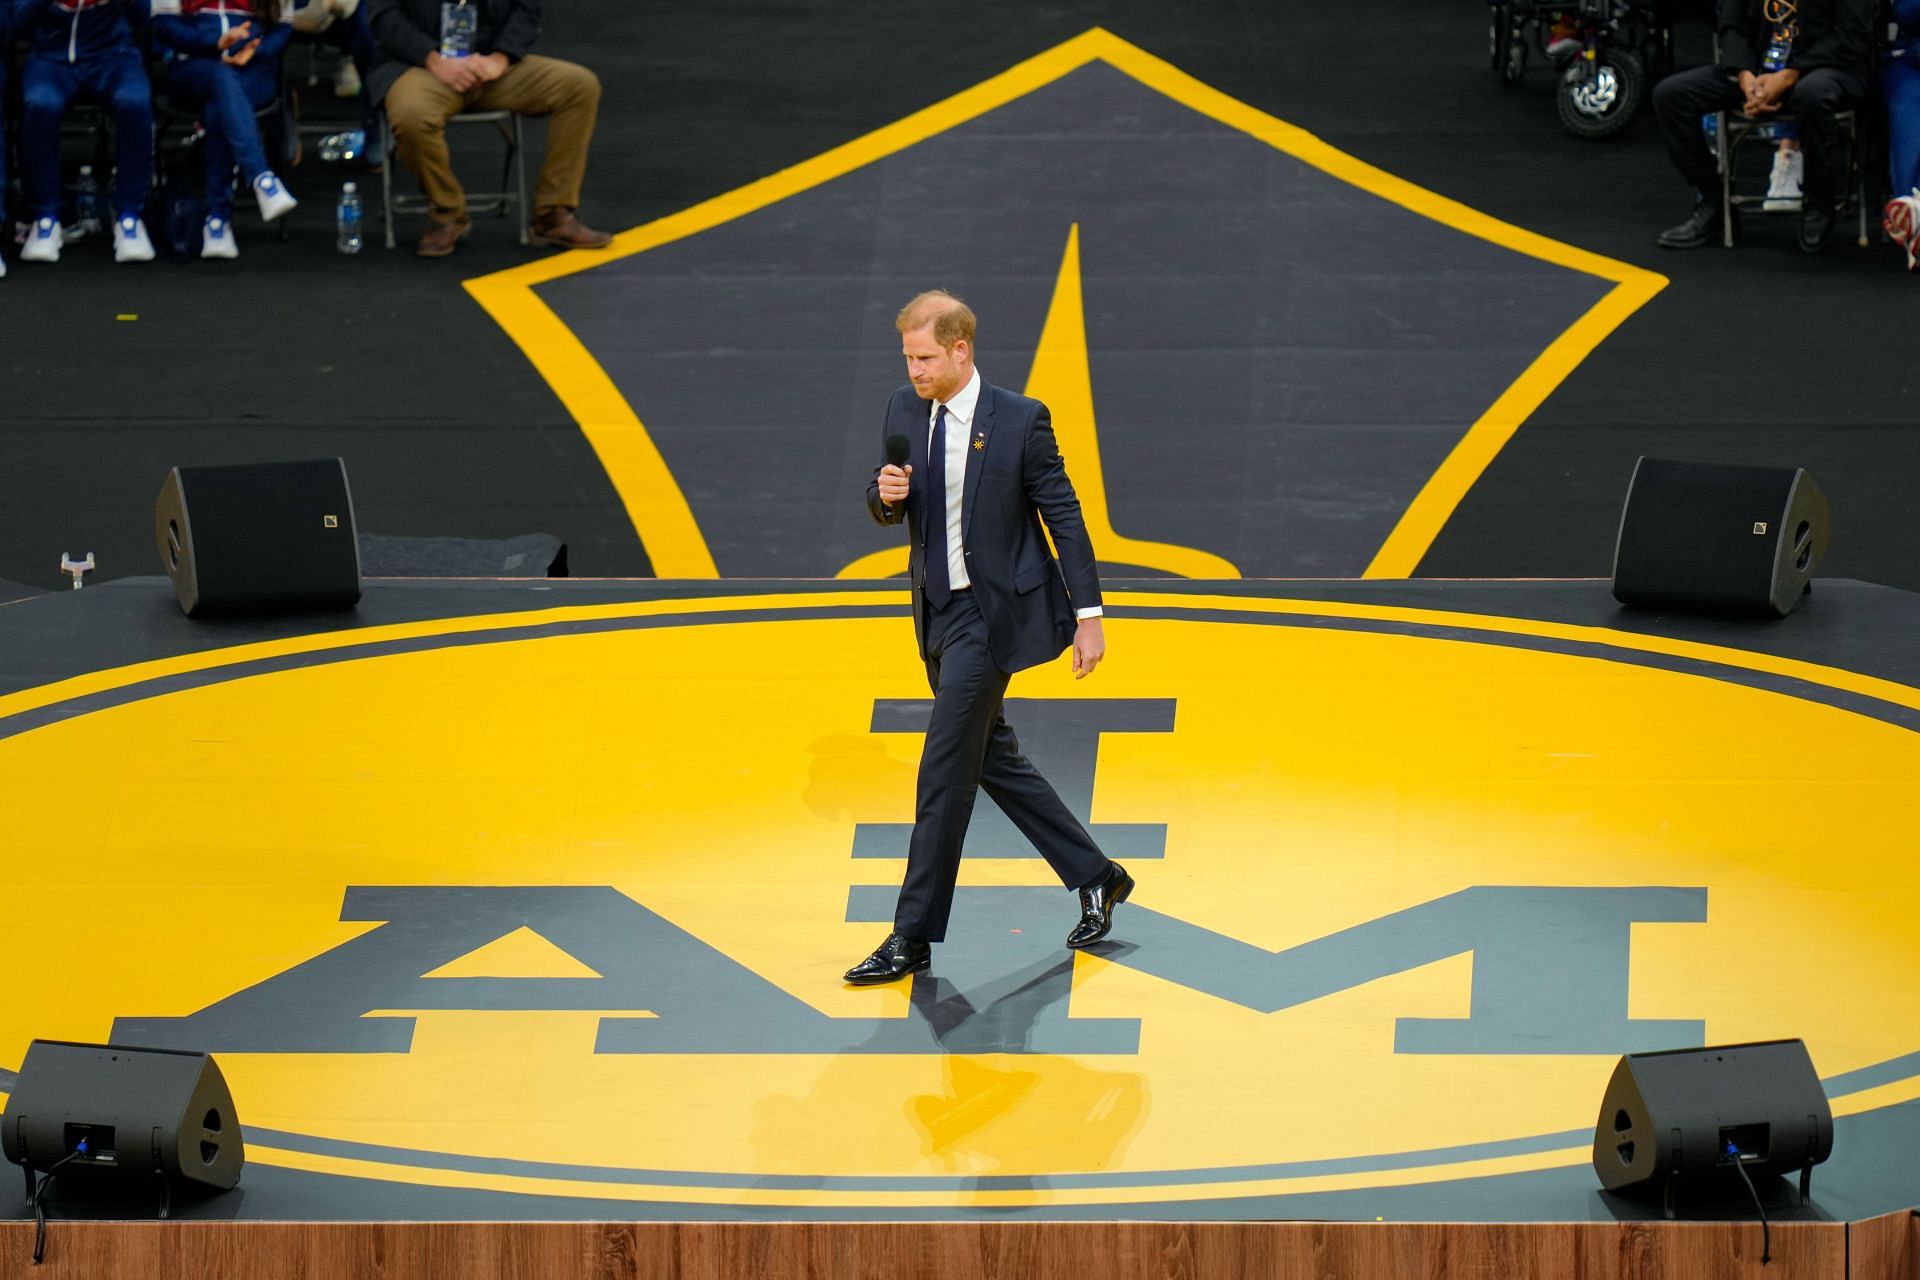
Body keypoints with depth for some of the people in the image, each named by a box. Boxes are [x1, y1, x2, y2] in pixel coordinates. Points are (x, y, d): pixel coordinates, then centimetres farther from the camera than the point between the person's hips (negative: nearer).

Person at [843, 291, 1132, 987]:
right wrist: (886, 495, -13)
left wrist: (1088, 613, -10)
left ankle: (913, 936, -3)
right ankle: (1094, 877, 29)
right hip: (939, 611, 7)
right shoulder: (903, 410, 2)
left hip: (993, 614, -7)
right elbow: (885, 508, 12)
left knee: (944, 771, -8)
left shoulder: (1020, 419, -15)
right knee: (991, 757, 15)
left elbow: (1063, 515, -9)